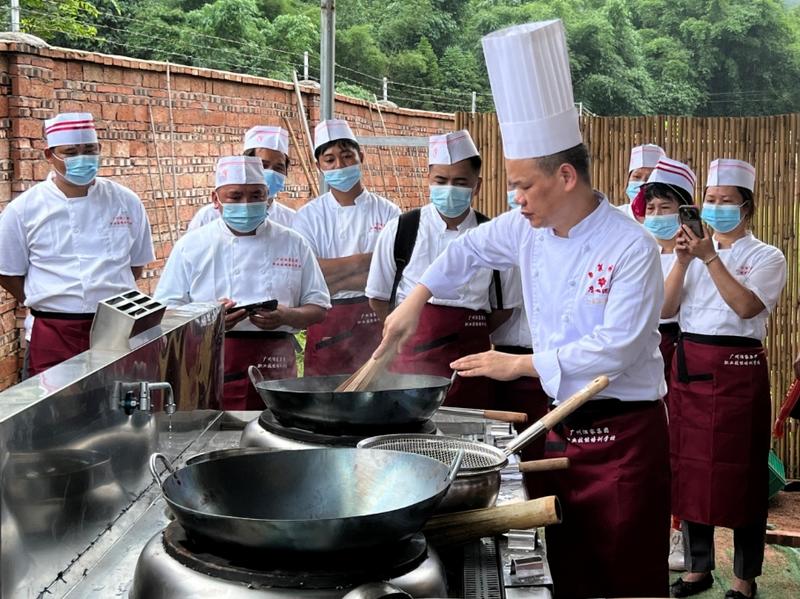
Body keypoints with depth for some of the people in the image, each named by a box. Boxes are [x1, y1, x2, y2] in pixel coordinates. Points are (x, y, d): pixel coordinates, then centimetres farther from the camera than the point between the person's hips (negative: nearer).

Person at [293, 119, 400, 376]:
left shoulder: (387, 212, 2)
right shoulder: (308, 216, 5)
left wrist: (334, 279, -13)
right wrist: (367, 259, -9)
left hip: (375, 322, 0)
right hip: (327, 326, 0)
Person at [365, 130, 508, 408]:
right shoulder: (400, 231, 0)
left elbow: (503, 307, 14)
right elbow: (378, 297, 9)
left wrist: (468, 335, 5)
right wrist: (412, 335, 5)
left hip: (469, 359, 1)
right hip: (412, 359, -1)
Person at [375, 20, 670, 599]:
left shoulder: (632, 247, -17)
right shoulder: (528, 230, 2)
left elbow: (616, 348, -21)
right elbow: (470, 248, 21)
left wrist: (523, 365, -18)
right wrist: (417, 298, 10)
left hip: (623, 436, -6)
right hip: (562, 428, 6)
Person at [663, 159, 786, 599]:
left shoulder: (767, 257, -1)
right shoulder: (692, 252, 11)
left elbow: (746, 306, -19)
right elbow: (665, 310, 0)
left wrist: (709, 258, -21)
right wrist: (683, 261, -11)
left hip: (737, 370, -4)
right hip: (689, 366, 4)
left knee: (739, 470, 1)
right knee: (690, 465, 8)